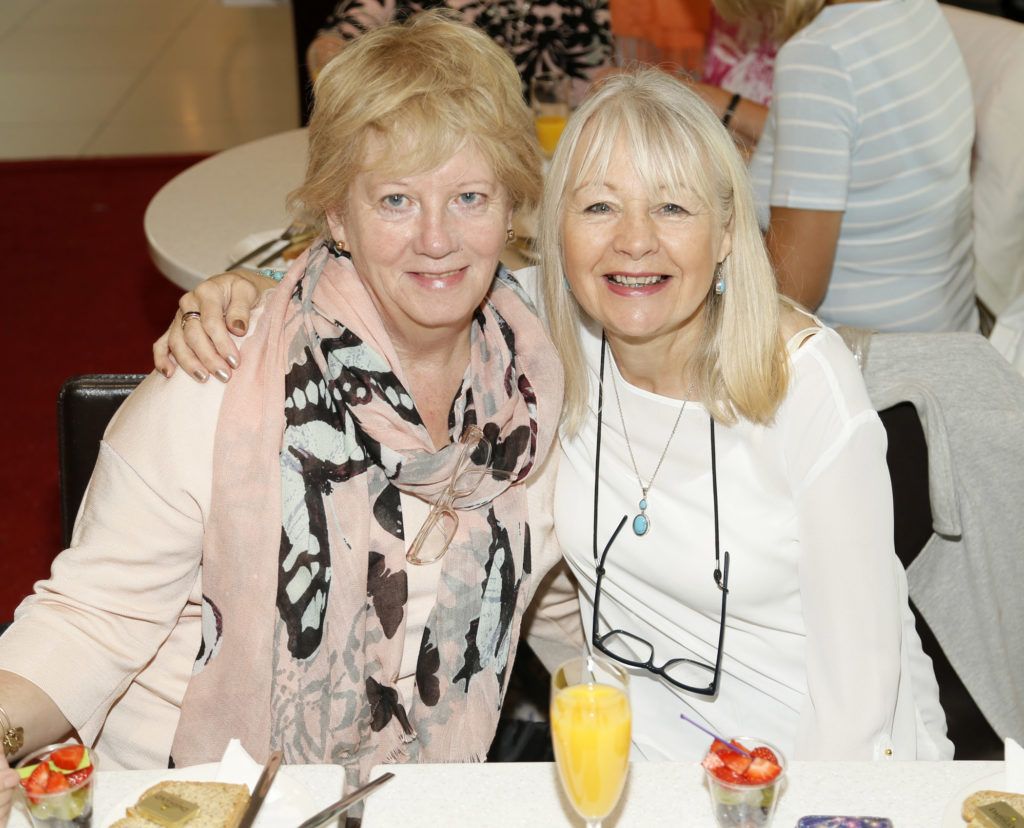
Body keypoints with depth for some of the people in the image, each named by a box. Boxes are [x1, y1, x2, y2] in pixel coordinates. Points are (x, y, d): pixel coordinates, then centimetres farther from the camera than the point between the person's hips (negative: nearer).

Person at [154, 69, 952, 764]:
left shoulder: (809, 385, -21)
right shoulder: (552, 344, -10)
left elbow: (859, 688, -16)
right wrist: (248, 293, -16)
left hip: (829, 759, -3)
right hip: (648, 745, 3)